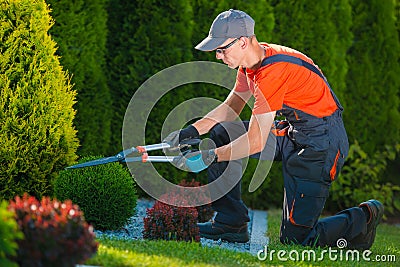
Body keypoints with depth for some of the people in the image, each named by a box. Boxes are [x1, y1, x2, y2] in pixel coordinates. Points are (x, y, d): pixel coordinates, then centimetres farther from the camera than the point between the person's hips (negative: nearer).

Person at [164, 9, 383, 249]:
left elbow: (255, 142, -25)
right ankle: (231, 223, 9)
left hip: (323, 143, -10)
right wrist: (191, 131, 3)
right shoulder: (252, 61, 2)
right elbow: (231, 107, 16)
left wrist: (208, 158, -18)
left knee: (295, 237, -10)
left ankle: (363, 218, 11)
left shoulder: (272, 73, -27)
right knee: (221, 134, 5)